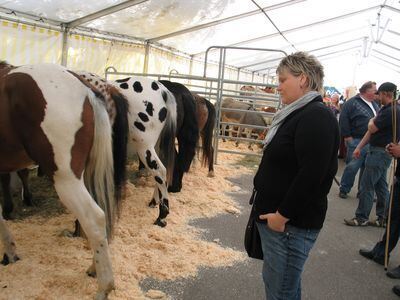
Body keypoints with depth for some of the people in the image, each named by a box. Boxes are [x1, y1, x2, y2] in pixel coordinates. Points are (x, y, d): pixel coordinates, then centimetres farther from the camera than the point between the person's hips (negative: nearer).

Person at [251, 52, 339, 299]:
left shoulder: (317, 117, -19)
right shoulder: (298, 114, 13)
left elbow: (311, 175, -27)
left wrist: (282, 215, -21)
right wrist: (272, 210, 16)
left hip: (291, 223, -10)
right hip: (274, 215, 10)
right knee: (274, 279, 23)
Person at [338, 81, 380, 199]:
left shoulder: (374, 105, 18)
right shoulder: (353, 102, -6)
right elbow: (343, 120, -10)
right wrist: (347, 136, -12)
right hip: (357, 141, -7)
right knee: (352, 167, -5)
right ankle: (344, 189, 10)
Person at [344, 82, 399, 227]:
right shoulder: (386, 109, 13)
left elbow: (372, 129, -18)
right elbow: (372, 130, 14)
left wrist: (372, 121, 5)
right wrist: (359, 147, 14)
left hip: (380, 153, -10)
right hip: (380, 152, 10)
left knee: (366, 186, -3)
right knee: (381, 186, 13)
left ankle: (361, 218, 6)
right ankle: (383, 219, 21)